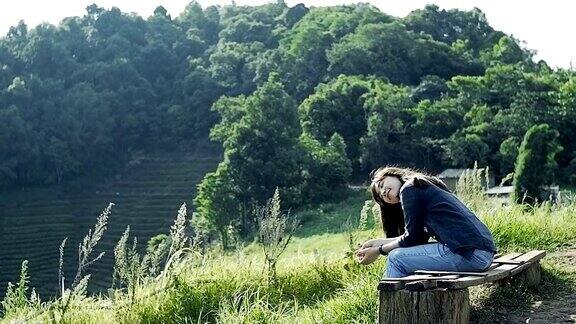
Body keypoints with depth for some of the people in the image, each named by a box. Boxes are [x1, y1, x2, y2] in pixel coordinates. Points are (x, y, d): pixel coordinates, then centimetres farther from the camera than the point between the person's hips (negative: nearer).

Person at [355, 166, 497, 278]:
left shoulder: (409, 188, -1)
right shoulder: (427, 186, 24)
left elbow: (412, 238, -4)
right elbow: (420, 238, 19)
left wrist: (379, 251, 8)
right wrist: (378, 242, 22)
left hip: (469, 253, -10)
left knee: (396, 258, -2)